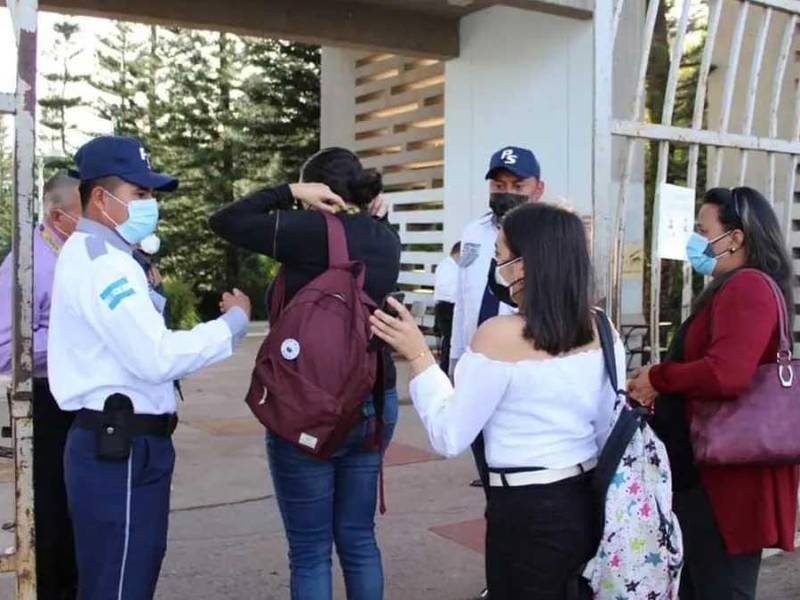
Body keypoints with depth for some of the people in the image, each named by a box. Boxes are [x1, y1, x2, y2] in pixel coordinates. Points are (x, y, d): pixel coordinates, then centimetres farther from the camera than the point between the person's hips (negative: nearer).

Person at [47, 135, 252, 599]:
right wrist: (235, 321, -15)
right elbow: (156, 358, -24)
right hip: (122, 447, -10)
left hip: (119, 441, 10)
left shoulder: (93, 254, 18)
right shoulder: (104, 262, -16)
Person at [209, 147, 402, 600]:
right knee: (358, 538, 17)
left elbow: (224, 221, -5)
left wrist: (289, 192, -3)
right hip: (375, 403, 6)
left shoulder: (312, 231, -14)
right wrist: (374, 210, 8)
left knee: (310, 550, 6)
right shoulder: (386, 238, 3)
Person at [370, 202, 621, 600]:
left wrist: (418, 356, -7)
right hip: (592, 501, 5)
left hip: (527, 512, -5)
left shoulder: (501, 335, -19)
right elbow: (610, 433, 7)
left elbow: (449, 438, -13)